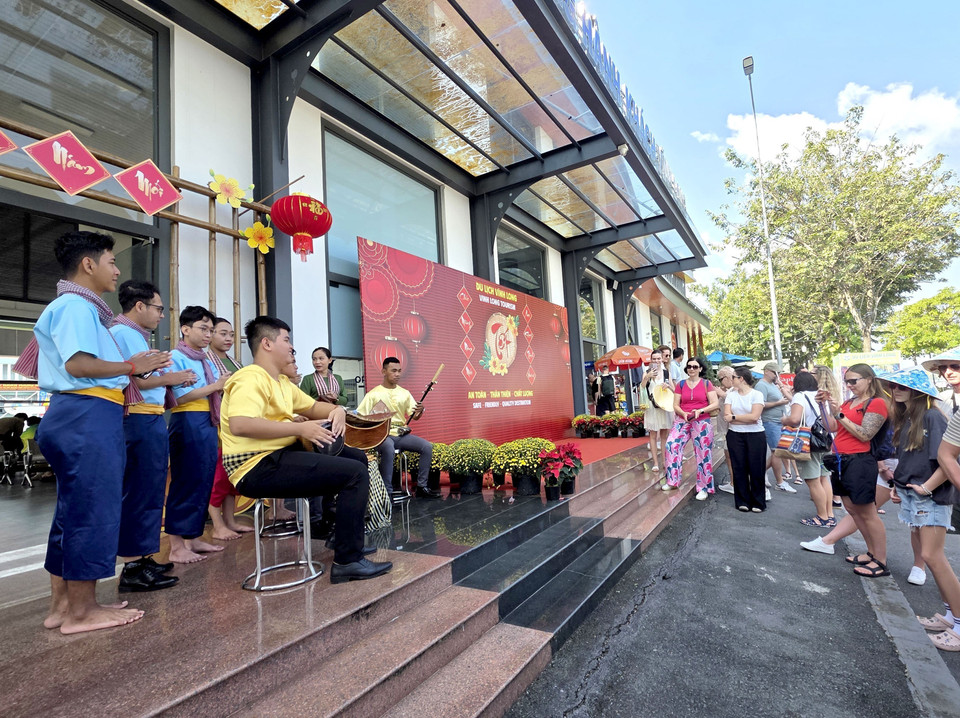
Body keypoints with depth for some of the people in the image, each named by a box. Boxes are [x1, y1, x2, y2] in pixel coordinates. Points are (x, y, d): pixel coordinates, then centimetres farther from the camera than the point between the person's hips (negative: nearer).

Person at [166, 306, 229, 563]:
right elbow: (180, 397, -16)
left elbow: (216, 393, 13)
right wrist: (216, 385, -13)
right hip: (187, 423, -8)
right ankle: (176, 547, 6)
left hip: (208, 423, 8)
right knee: (186, 483, -3)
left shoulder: (206, 361, 16)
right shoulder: (176, 358, -6)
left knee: (204, 482, 11)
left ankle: (193, 538, 22)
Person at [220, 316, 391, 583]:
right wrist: (300, 428, -29)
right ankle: (347, 561, -10)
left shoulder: (282, 382, 18)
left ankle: (346, 535, 24)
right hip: (259, 467, -10)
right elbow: (239, 425, -30)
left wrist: (337, 410, 0)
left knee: (356, 458, 16)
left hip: (281, 456, 10)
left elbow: (313, 407, 24)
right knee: (356, 474, -19)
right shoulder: (251, 378, -13)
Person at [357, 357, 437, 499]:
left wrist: (420, 411, -18)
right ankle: (387, 491, -24)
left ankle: (422, 487, -3)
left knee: (427, 446, -16)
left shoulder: (404, 393, 10)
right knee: (389, 449, -38)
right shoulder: (373, 394, -3)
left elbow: (414, 417, 5)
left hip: (401, 434, 5)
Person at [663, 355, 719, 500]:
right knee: (672, 444, -13)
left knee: (703, 455, 2)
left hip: (702, 423, -2)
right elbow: (676, 405, 6)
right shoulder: (681, 385, 8)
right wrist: (683, 414, -13)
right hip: (682, 421, 2)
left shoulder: (706, 383, 1)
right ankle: (672, 481, 1)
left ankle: (704, 488, 16)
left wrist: (700, 411, -19)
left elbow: (715, 404, -4)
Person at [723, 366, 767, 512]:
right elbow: (726, 416, -4)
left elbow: (754, 416, -16)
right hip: (735, 436, 3)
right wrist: (746, 419, -10)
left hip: (755, 436, -3)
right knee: (739, 468, 4)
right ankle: (743, 501, 15)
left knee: (756, 469, 1)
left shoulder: (757, 394, -3)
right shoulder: (731, 395, 6)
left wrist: (734, 417, -9)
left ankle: (758, 502, 15)